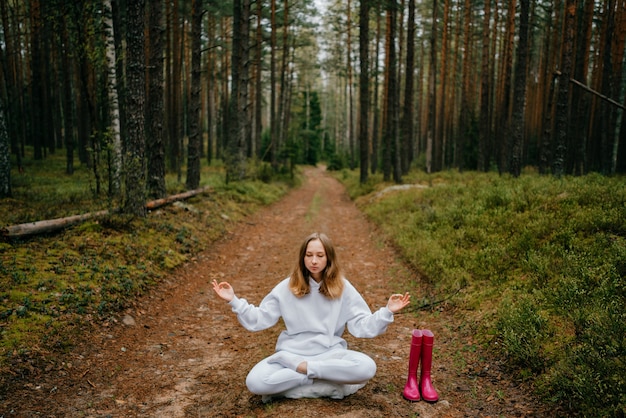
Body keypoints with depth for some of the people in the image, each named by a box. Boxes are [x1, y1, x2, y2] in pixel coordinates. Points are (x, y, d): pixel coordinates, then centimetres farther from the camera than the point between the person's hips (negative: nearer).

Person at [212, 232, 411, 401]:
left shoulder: (342, 288, -1)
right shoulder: (287, 287, -1)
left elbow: (363, 326, -3)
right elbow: (258, 320, 1)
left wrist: (387, 311, -17)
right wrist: (234, 301, -10)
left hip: (330, 353, 0)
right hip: (291, 354, 0)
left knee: (366, 367, -31)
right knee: (255, 382, -28)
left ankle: (305, 369, -15)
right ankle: (330, 384, -18)